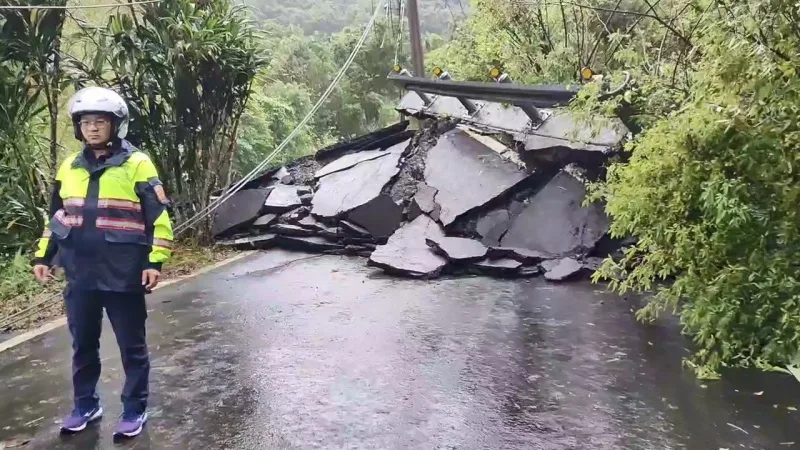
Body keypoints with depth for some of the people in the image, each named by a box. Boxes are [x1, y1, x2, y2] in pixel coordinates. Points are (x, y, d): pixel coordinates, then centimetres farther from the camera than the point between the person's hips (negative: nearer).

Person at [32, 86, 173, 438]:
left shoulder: (137, 165, -7)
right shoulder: (69, 168, 10)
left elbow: (159, 216, -8)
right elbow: (57, 215, 19)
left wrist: (156, 260, -14)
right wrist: (43, 255, 15)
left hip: (124, 275, -5)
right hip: (80, 275, 5)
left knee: (131, 346, 6)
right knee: (83, 345, 16)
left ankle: (134, 410, 20)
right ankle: (85, 405, 32)